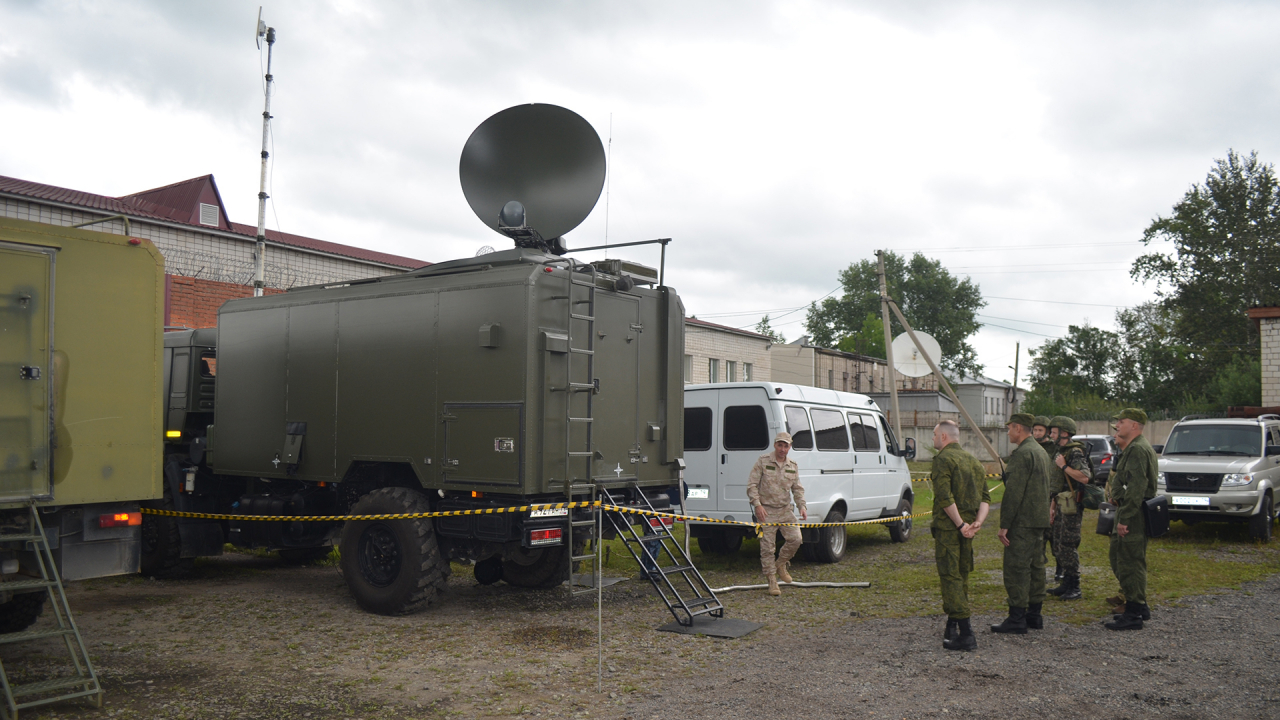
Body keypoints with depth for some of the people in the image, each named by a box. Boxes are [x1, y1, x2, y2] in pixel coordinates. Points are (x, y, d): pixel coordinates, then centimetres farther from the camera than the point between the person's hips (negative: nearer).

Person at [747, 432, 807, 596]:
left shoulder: (793, 466, 9)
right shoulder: (762, 461, -4)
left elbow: (797, 489, 13)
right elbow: (751, 485, -7)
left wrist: (802, 505, -3)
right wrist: (757, 504, -17)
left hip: (785, 510, 4)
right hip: (766, 510, -4)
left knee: (795, 538, -7)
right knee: (767, 546, -4)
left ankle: (781, 564, 19)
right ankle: (772, 580, 7)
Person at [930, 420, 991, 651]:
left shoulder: (943, 459, -10)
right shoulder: (974, 461, 16)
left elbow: (945, 497, -20)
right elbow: (985, 497, 10)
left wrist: (960, 524, -16)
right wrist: (978, 522, -3)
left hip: (948, 526, -8)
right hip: (967, 525, 8)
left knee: (950, 576, -7)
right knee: (962, 575, 16)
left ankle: (965, 634, -11)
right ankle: (953, 625, 27)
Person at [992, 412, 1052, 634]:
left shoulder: (1022, 453, -17)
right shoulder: (1041, 451, 16)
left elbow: (1014, 492, -21)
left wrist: (1004, 524, -18)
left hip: (1023, 522, -10)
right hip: (1040, 520, 10)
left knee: (1016, 568, -7)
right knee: (1035, 566, 14)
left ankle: (1017, 618, -6)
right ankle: (1034, 615, 20)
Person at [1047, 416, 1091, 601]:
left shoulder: (1075, 453, -14)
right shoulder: (1059, 452, 17)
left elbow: (1085, 477, -28)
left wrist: (1064, 466, -21)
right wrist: (1052, 506, 22)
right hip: (1061, 505, 10)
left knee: (1069, 547, -8)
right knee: (1059, 547, 13)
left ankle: (1075, 589, -2)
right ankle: (1066, 584, 22)